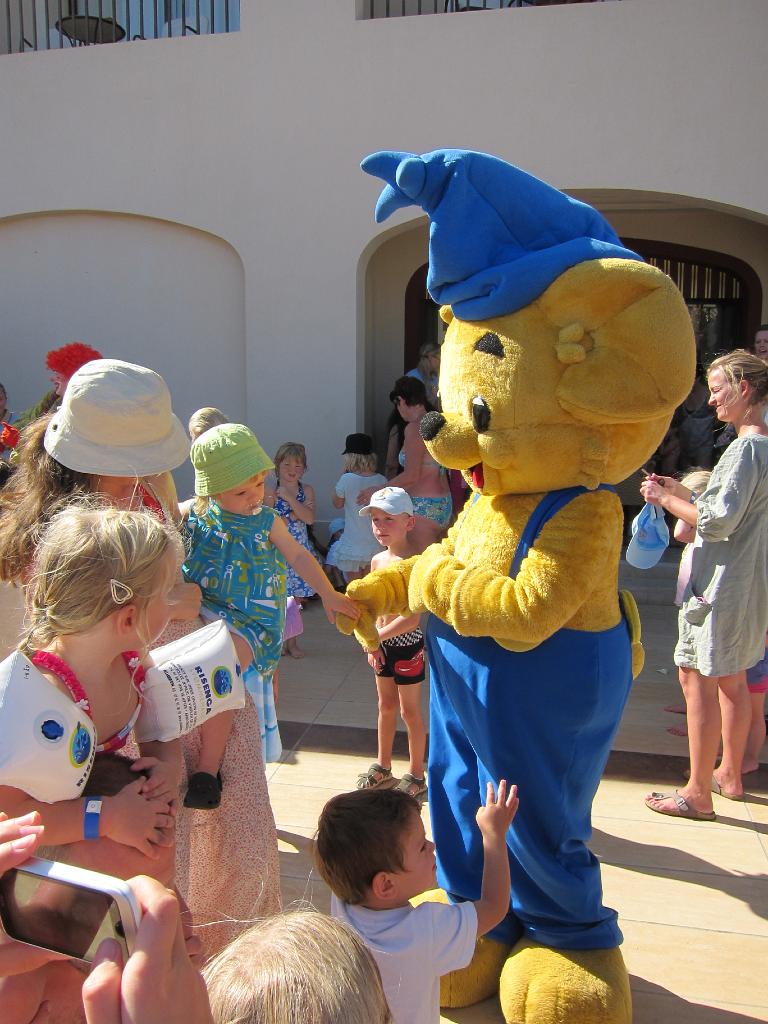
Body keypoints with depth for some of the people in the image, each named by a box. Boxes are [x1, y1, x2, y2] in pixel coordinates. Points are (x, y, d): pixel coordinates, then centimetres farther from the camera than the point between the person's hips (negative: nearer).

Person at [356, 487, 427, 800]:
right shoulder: (378, 560, 1)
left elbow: (413, 617, -26)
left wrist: (377, 636, -21)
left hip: (408, 644, -6)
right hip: (383, 642, 6)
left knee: (410, 710, 7)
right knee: (386, 705, 19)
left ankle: (416, 775, 23)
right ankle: (383, 766, 36)